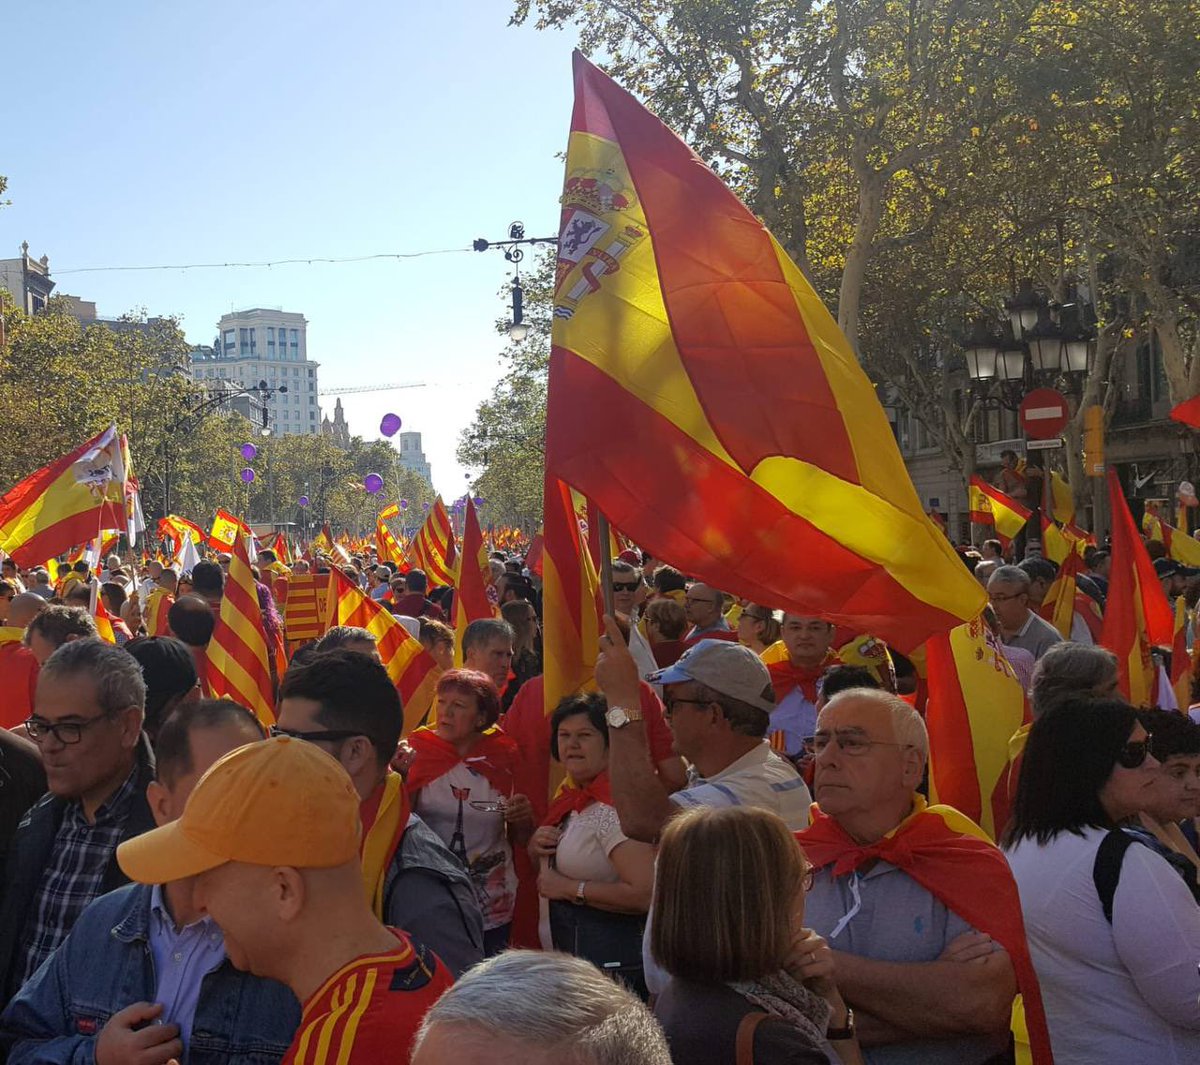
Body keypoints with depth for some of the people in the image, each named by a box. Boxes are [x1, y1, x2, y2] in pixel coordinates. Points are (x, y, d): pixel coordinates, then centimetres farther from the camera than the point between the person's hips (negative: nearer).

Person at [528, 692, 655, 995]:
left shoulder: (613, 807, -19)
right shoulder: (574, 798, 10)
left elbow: (647, 893, -29)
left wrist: (569, 888, -20)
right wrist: (536, 848, 1)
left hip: (610, 966, -9)